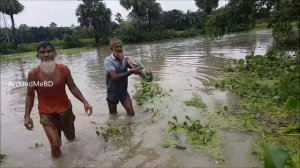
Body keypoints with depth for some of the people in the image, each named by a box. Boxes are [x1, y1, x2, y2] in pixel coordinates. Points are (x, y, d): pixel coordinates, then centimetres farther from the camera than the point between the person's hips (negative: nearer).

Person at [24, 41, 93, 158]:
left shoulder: (63, 69, -12)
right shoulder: (33, 73, -15)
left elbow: (73, 87, -5)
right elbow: (30, 95, -4)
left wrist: (85, 102, -15)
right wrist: (27, 115, -12)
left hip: (65, 109, 2)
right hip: (46, 112, -2)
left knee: (71, 137, 21)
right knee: (55, 143, -14)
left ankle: (61, 126, 58)